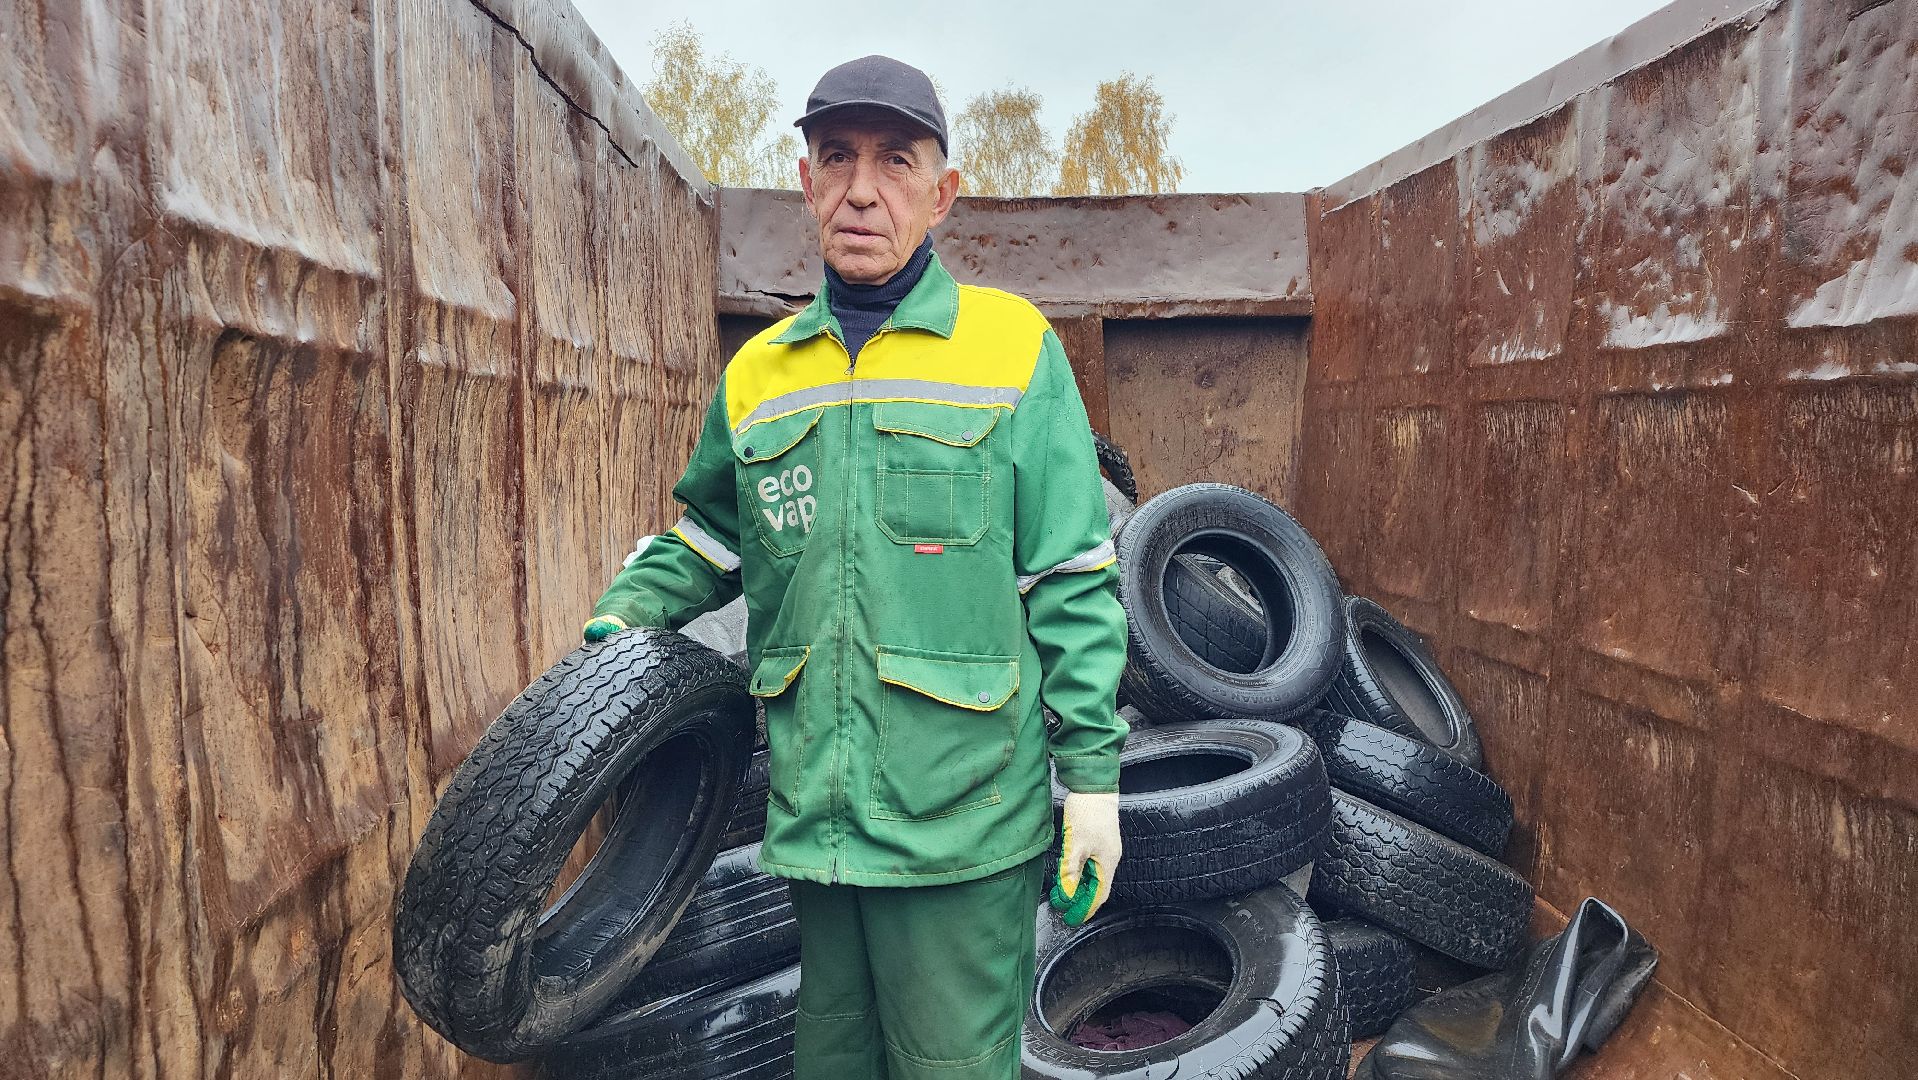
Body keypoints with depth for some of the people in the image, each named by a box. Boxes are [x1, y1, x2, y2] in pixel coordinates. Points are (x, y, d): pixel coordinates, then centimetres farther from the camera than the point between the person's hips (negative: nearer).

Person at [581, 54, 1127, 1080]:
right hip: (814, 818, 5)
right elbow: (710, 540, 21)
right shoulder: (759, 372, 8)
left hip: (964, 825, -4)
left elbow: (1073, 584, -5)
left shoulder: (1013, 345, -5)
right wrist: (623, 613, 4)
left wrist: (1091, 774, -6)